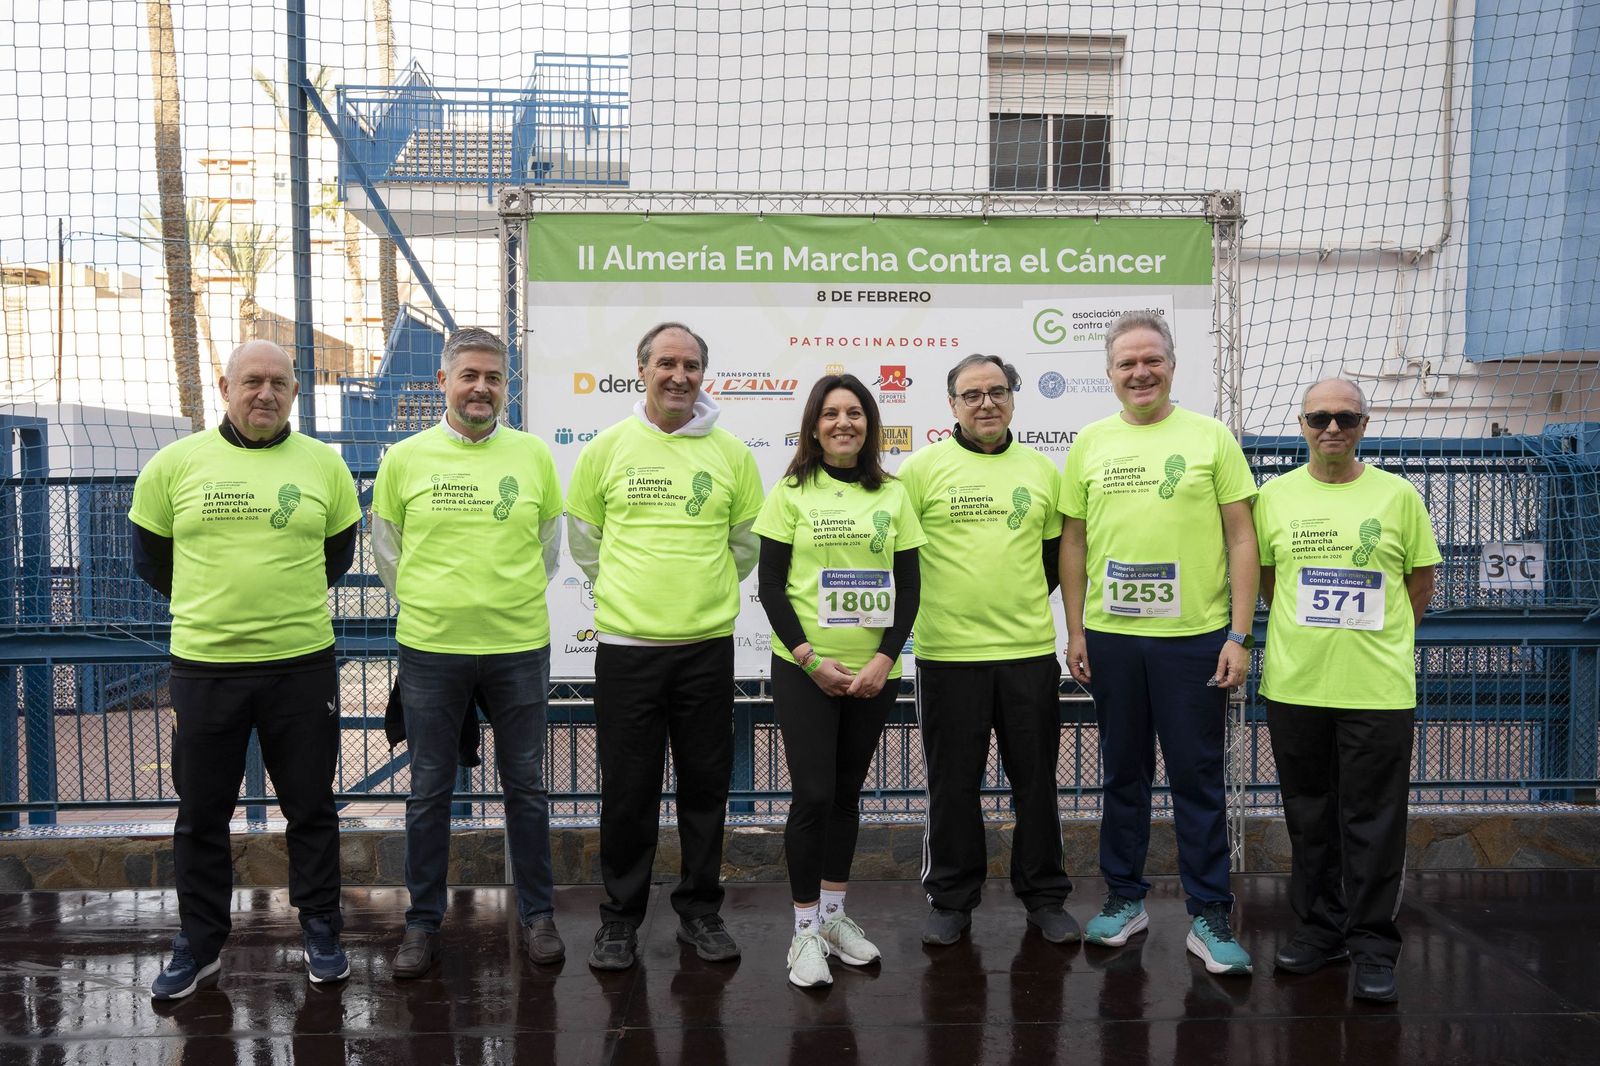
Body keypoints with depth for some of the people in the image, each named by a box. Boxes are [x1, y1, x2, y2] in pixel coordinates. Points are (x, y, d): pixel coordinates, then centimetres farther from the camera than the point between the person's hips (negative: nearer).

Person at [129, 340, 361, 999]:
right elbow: (151, 558, 12)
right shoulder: (175, 463, 0)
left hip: (302, 664, 0)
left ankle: (320, 930, 26)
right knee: (200, 815, 11)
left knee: (311, 808, 10)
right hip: (203, 666, 1)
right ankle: (199, 945, 28)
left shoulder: (324, 465, 2)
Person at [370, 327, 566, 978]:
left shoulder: (533, 454, 2)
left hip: (519, 648, 1)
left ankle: (537, 913, 25)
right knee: (430, 790, 10)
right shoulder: (404, 458, 1)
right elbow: (386, 551, 12)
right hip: (429, 649, 0)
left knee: (526, 785, 10)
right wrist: (428, 605, 11)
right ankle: (423, 921, 25)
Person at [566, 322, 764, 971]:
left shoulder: (731, 453, 3)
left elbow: (748, 544, 12)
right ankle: (620, 917, 23)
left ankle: (700, 911, 27)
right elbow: (583, 537, 12)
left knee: (706, 784, 10)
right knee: (627, 788, 6)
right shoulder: (607, 447, 2)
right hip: (626, 644, -1)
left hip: (708, 643, 1)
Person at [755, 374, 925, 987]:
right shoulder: (791, 493, -1)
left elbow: (908, 588, 4)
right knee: (813, 795, -5)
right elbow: (770, 587, -3)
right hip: (804, 670, -3)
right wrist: (811, 660, -12)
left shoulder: (892, 496, 6)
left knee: (847, 792, 13)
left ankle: (834, 914, 28)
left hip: (873, 672, 3)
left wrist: (885, 659, -8)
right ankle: (805, 931, 9)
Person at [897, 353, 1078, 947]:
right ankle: (951, 901, 23)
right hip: (947, 653, -2)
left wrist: (1024, 603, 8)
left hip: (1030, 650, 3)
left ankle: (1044, 898, 27)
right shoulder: (923, 468, -2)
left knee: (1036, 781, 12)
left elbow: (1057, 553, 17)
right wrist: (926, 606, 0)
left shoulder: (1041, 471, 9)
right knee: (952, 784, 8)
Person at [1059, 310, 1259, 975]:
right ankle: (1124, 898, 28)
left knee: (1198, 778, 5)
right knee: (1123, 772, 14)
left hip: (1194, 637, -2)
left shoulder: (1211, 437, 0)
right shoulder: (1090, 443, 7)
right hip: (1110, 637, 3)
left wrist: (1239, 635, -6)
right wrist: (1074, 631, 5)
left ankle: (1210, 917, 17)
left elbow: (1242, 539, -1)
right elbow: (1073, 541, 9)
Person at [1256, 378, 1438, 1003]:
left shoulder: (1397, 495, 1)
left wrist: (1378, 640, 3)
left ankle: (1372, 944, 16)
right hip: (1294, 686, 2)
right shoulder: (1275, 495, 4)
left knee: (1374, 822, 4)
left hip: (1378, 688, -2)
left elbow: (1421, 580, 8)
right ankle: (1319, 927, 28)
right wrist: (1306, 633, 5)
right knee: (1309, 817, 13)